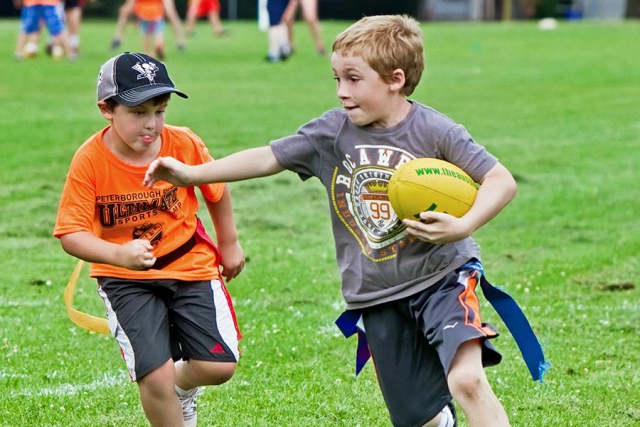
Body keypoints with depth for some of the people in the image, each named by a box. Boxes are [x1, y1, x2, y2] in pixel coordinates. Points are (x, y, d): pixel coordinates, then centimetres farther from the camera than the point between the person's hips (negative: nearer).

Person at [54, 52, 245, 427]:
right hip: (126, 280, -2)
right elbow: (71, 234, -22)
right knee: (155, 375, -18)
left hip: (191, 265, 2)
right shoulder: (90, 160, -19)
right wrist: (119, 254, -39)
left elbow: (217, 191, 8)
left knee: (219, 367, -7)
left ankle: (183, 388, 31)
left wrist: (229, 244, 19)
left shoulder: (185, 145, -13)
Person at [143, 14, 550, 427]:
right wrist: (191, 173, 1)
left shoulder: (433, 131, -13)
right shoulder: (333, 132, -2)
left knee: (466, 379, -28)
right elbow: (267, 158, 5)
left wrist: (463, 226, -29)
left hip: (442, 276, -4)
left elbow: (501, 180, -14)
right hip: (377, 297, 4)